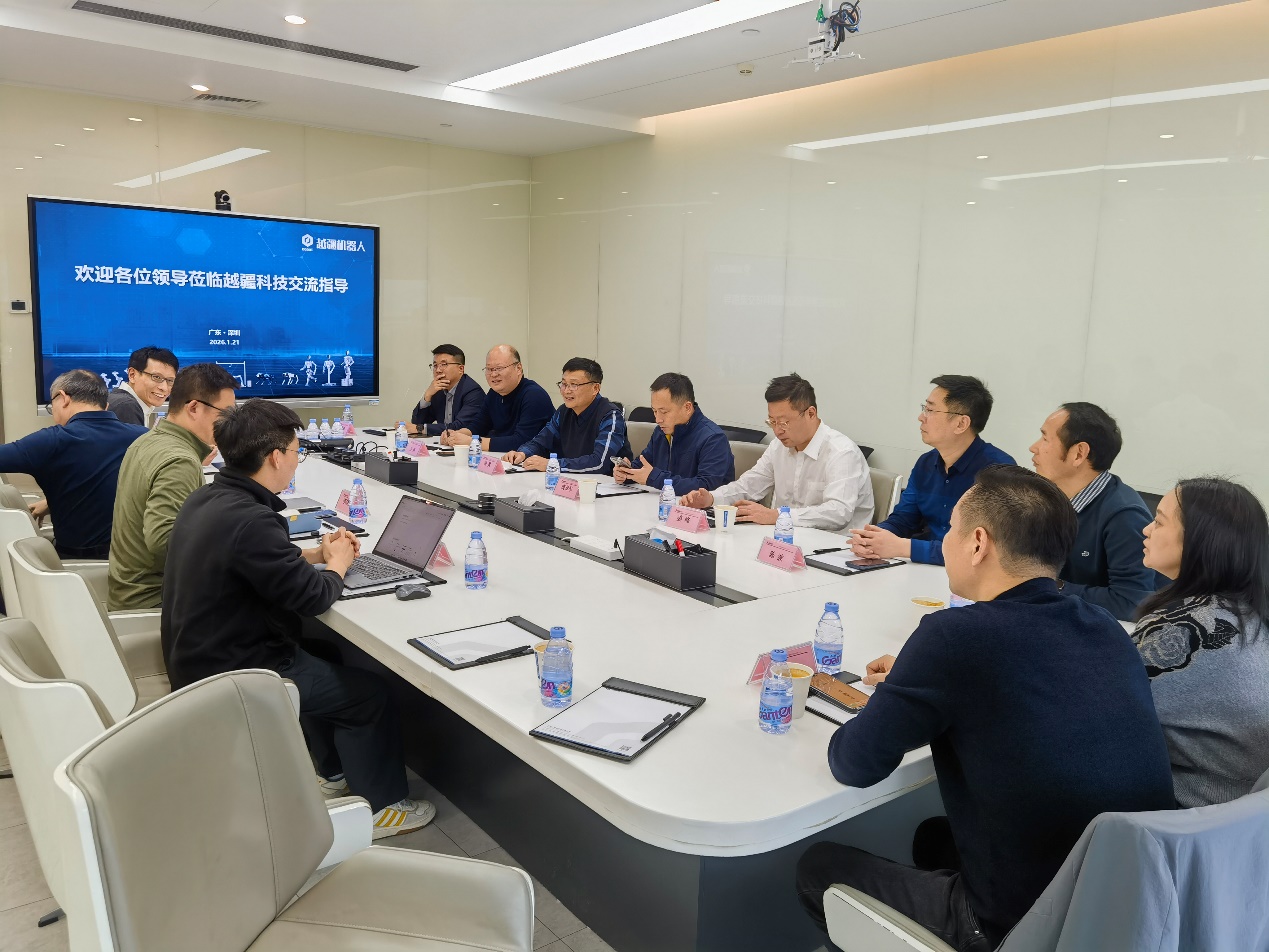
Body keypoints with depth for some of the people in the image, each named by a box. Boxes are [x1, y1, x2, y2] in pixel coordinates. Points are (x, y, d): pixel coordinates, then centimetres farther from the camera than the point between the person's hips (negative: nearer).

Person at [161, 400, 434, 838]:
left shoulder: (205, 499, 0)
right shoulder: (250, 521, -31)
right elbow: (313, 597, -23)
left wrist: (317, 553, 6)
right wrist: (337, 563, -3)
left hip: (197, 656, 10)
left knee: (325, 662, 27)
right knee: (369, 692, 2)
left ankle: (336, 772, 40)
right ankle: (381, 805, 19)